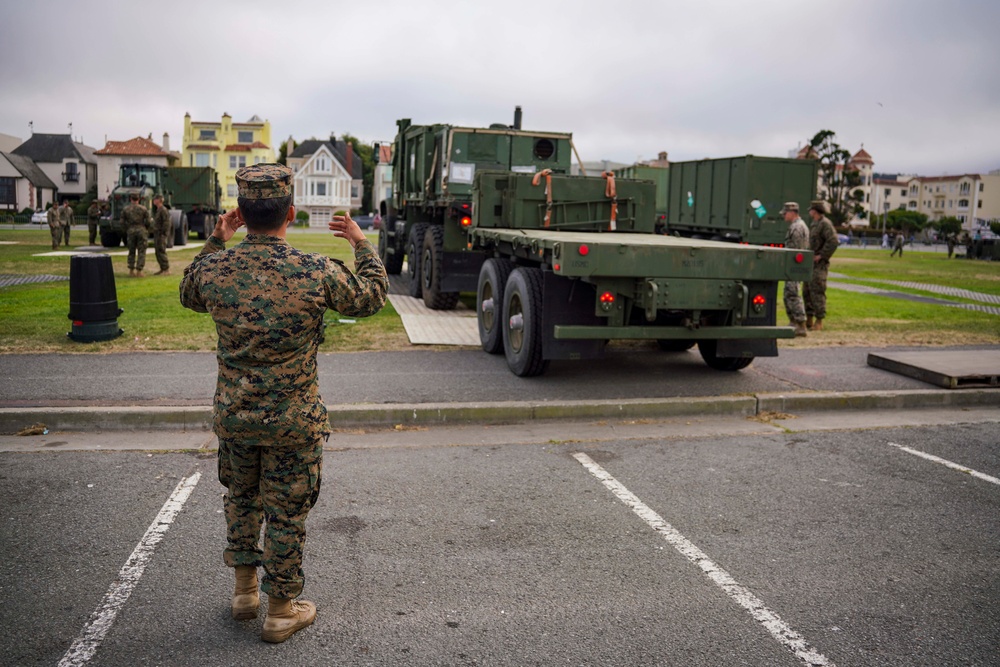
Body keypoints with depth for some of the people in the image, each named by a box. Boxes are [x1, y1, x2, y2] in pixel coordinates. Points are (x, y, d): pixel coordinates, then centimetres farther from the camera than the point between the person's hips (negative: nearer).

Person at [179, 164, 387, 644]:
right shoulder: (316, 272, -19)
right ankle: (280, 612, 25)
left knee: (241, 497, 25)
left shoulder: (214, 268, -10)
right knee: (285, 513, 11)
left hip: (233, 414, 4)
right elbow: (371, 298, -1)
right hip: (293, 420, -3)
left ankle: (244, 590, 40)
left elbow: (189, 296, 15)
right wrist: (362, 244, 12)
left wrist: (216, 242, 19)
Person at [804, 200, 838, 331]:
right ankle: (809, 320, 17)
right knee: (807, 291, 11)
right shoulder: (814, 224, 18)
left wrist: (821, 256, -19)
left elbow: (833, 242, -22)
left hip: (819, 265, -10)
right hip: (810, 263, 10)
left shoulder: (825, 223, -12)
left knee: (817, 292, -9)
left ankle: (819, 321, -6)